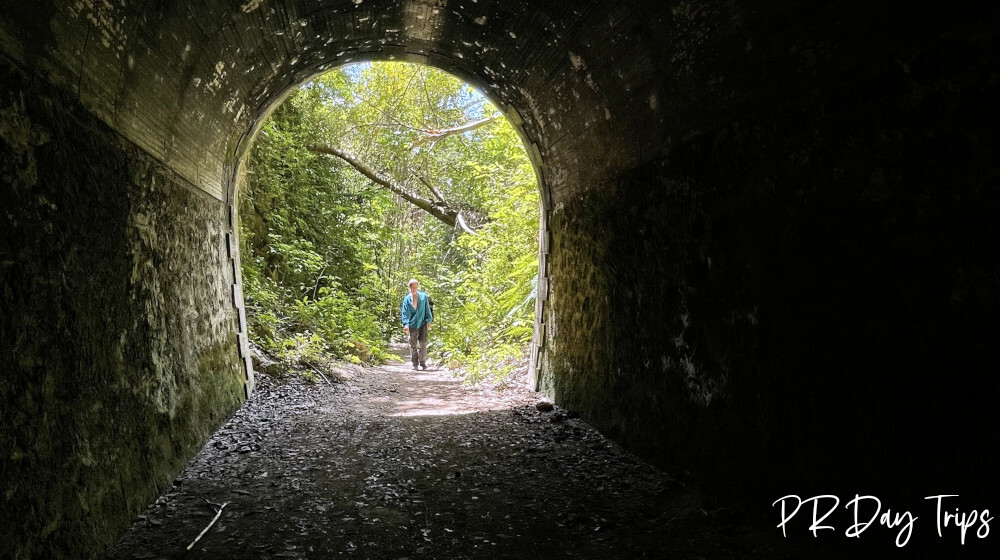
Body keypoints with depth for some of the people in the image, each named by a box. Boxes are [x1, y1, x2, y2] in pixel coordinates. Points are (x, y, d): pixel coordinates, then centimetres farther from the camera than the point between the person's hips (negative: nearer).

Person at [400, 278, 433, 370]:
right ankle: (415, 364, 13)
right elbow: (404, 312, 0)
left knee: (423, 344, -3)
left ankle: (423, 362, 5)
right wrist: (406, 324, -11)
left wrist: (428, 321, 1)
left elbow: (427, 309, 6)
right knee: (413, 345, 5)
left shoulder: (423, 297, 1)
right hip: (412, 324, 1)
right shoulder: (407, 299, 0)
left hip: (422, 324, 0)